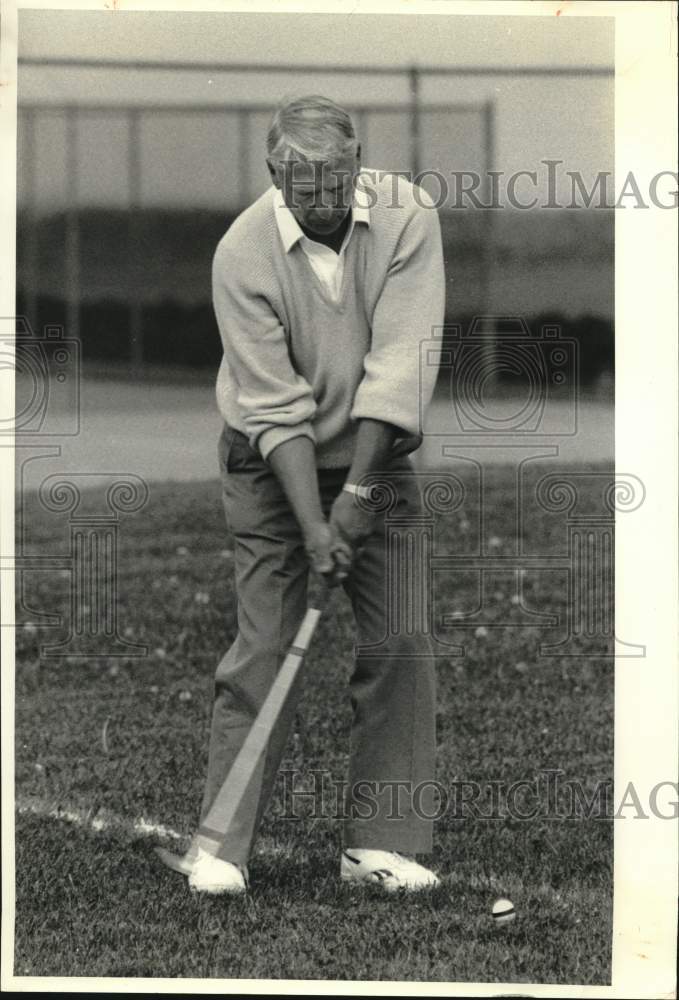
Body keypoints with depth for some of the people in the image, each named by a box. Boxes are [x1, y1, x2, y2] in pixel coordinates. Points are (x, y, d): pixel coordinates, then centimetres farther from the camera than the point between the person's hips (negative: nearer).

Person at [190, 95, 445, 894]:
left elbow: (399, 366, -20)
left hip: (377, 454, 2)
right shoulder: (243, 253, -20)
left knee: (400, 646, -4)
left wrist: (358, 491, -24)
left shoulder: (406, 217, -17)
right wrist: (313, 523, -26)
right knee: (262, 650, -7)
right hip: (270, 466, -2)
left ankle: (380, 843, 4)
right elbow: (276, 407, -21)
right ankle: (223, 845, -2)